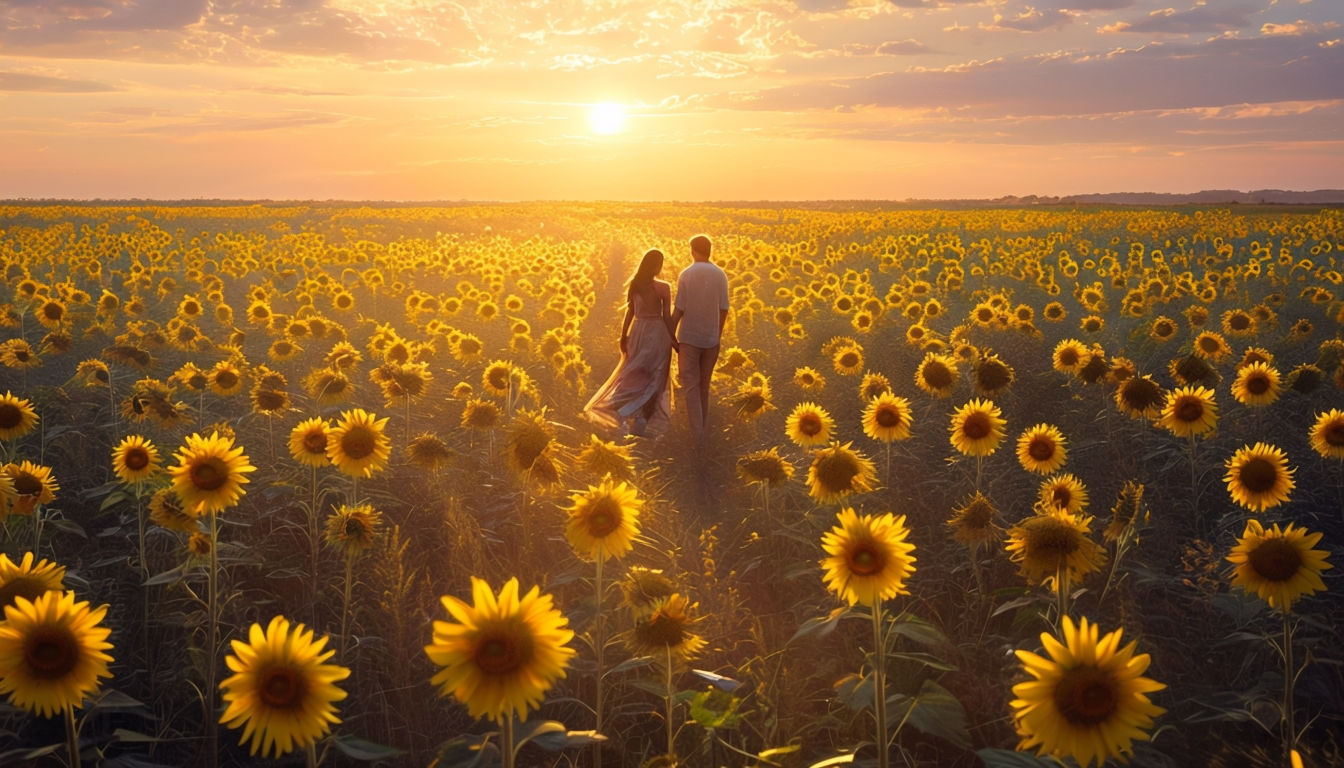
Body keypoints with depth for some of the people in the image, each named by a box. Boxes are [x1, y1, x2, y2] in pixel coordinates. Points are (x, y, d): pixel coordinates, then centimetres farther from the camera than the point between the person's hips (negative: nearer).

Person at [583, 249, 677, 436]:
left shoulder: (634, 286, 1)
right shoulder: (663, 288, -11)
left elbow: (629, 313, 3)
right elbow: (667, 317, -10)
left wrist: (623, 336, 11)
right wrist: (674, 340, -1)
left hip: (638, 331, 4)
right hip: (657, 332, -4)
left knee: (636, 375, 15)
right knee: (654, 378, 5)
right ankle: (642, 420, -1)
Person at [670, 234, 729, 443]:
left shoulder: (686, 275, -11)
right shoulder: (720, 275, -3)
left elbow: (679, 309, -11)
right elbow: (724, 309, 1)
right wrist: (718, 334, 14)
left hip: (689, 337, -3)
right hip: (711, 338, 3)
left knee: (691, 384, 2)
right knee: (704, 383, 17)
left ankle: (697, 432, -5)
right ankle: (703, 425, 26)